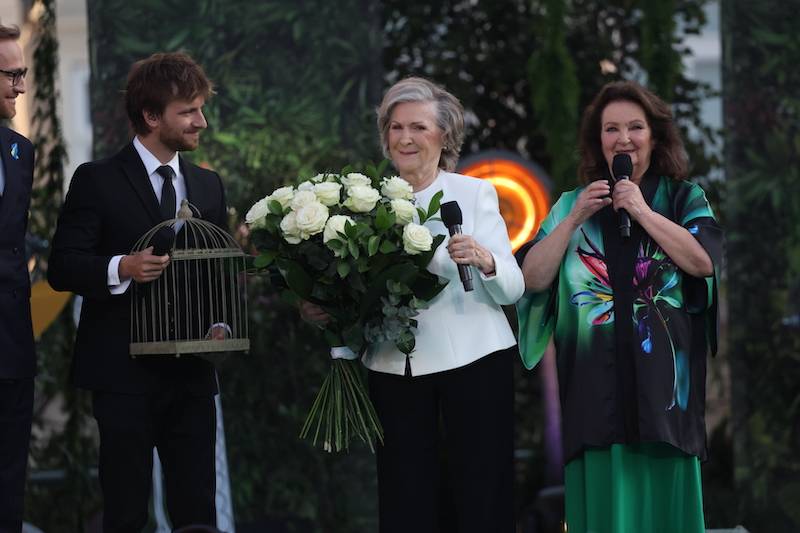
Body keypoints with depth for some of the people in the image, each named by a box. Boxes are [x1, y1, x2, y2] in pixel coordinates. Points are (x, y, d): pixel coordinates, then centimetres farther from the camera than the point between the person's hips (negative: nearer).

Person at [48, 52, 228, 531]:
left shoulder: (209, 186, 13)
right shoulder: (98, 181, -3)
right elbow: (63, 268, -7)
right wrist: (121, 268, -26)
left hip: (192, 372, 5)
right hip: (125, 373, -5)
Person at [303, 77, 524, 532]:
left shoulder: (474, 192, 2)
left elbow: (513, 289, -4)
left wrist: (483, 260, -24)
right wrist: (325, 310, -5)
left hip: (472, 358, -3)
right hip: (395, 369, 3)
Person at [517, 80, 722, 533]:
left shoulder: (684, 199, 7)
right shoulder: (572, 205, 11)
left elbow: (704, 261, -11)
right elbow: (534, 277, 2)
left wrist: (642, 211, -9)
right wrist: (575, 218, -7)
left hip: (663, 381, -1)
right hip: (597, 385, 1)